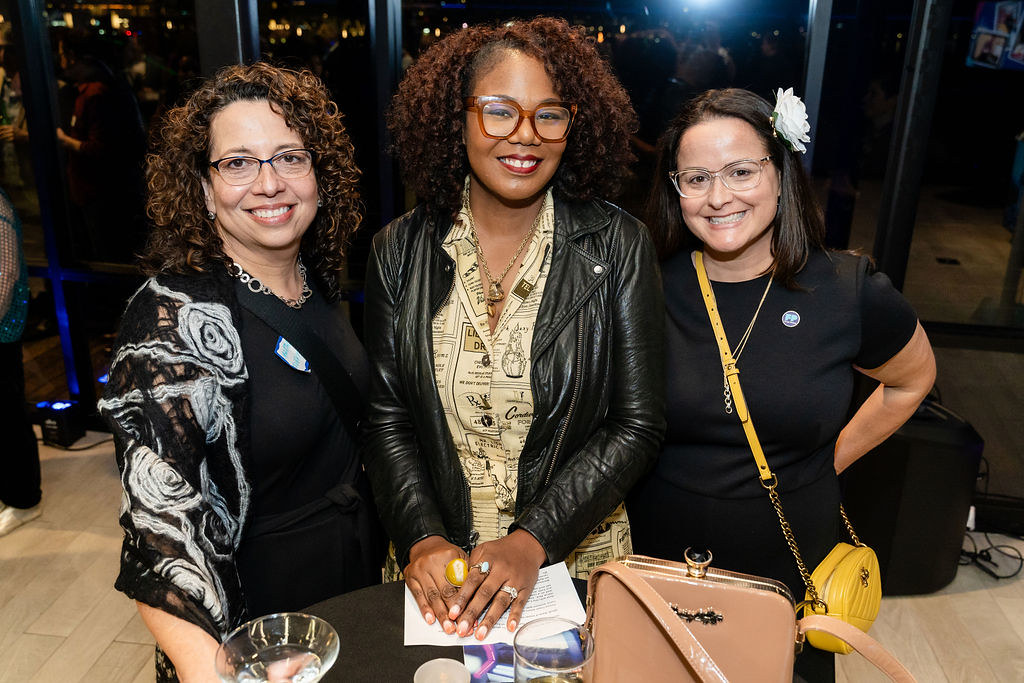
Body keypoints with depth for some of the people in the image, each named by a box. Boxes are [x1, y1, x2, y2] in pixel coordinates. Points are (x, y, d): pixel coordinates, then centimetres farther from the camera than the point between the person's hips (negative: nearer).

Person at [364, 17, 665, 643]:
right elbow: (387, 419, -2)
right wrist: (423, 539, -16)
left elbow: (636, 427, -10)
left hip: (578, 560, -1)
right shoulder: (400, 252, -4)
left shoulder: (619, 246, -10)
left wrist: (534, 541, -19)